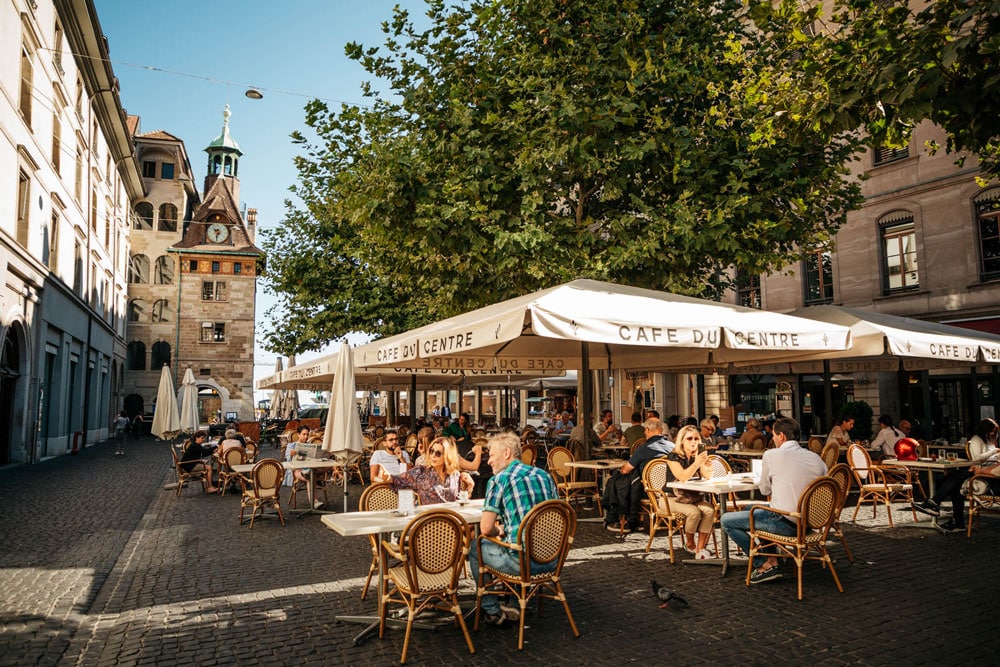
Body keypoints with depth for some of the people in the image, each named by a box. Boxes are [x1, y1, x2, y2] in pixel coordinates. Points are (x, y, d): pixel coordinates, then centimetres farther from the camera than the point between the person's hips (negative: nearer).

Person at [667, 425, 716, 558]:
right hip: (674, 498, -5)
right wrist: (696, 463, -36)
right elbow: (682, 477, -24)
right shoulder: (673, 457, -10)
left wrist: (704, 462, -21)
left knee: (709, 510, -23)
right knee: (694, 512, -30)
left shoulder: (698, 456, 7)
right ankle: (689, 543, -3)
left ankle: (701, 548, -18)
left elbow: (709, 476, -2)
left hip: (695, 497, 5)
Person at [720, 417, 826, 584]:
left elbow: (765, 490, 1)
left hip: (786, 523, -8)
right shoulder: (816, 458, 4)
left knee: (727, 520, 3)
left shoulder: (771, 455, -10)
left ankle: (764, 565, 5)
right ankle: (771, 559, 24)